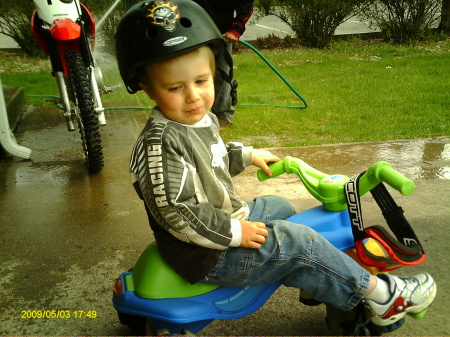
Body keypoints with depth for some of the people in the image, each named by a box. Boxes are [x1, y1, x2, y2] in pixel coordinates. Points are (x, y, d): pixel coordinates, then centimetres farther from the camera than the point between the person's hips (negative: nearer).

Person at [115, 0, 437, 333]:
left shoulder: (199, 118, 2)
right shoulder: (161, 142, -30)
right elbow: (177, 212, -32)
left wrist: (249, 155, 21)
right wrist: (234, 232, -25)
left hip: (228, 217, 10)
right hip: (207, 256, -10)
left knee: (280, 208, 24)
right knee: (295, 243, -15)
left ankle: (315, 280, 41)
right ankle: (380, 295, 4)